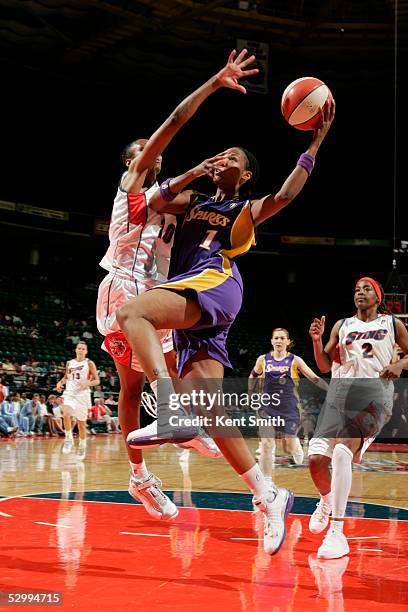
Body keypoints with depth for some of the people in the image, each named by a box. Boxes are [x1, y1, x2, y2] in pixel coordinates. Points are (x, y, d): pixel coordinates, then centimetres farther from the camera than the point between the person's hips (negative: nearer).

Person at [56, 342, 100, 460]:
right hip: (69, 393, 2)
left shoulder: (89, 363, -1)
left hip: (82, 394, -2)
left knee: (81, 423, 7)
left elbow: (97, 380, -2)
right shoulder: (69, 363, 10)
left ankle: (82, 446, 25)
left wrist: (87, 384, -20)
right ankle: (69, 439, -12)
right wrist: (60, 382, 3)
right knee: (66, 414, -27)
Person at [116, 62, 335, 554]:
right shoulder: (193, 201, 31)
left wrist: (316, 142, -4)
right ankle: (269, 497, -2)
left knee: (131, 312, -31)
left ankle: (171, 412, -45)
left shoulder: (249, 209, 16)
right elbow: (156, 203, 13)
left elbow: (285, 194, -3)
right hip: (191, 307, 6)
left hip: (215, 284, -6)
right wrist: (193, 173, 3)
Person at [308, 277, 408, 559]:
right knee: (316, 459, -8)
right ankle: (327, 501, 28)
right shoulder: (342, 326, 17)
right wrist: (317, 340, -2)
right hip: (340, 393, 4)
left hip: (374, 393, -4)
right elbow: (325, 366, 15)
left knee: (342, 452, -27)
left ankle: (337, 533, -25)